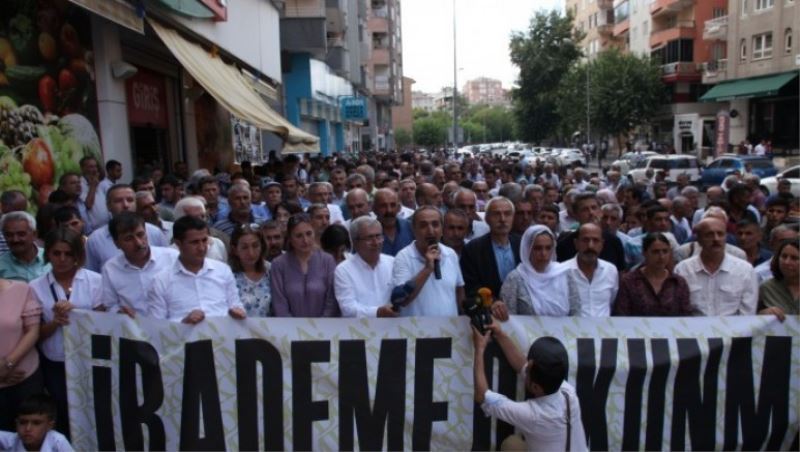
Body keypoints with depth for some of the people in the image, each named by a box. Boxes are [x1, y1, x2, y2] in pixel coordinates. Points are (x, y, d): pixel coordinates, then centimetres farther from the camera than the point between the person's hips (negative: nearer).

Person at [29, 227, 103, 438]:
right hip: (54, 366, 1)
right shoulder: (36, 287, -2)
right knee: (64, 417, 13)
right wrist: (55, 321, -18)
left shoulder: (95, 280, -5)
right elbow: (37, 334, 2)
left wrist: (74, 310, -17)